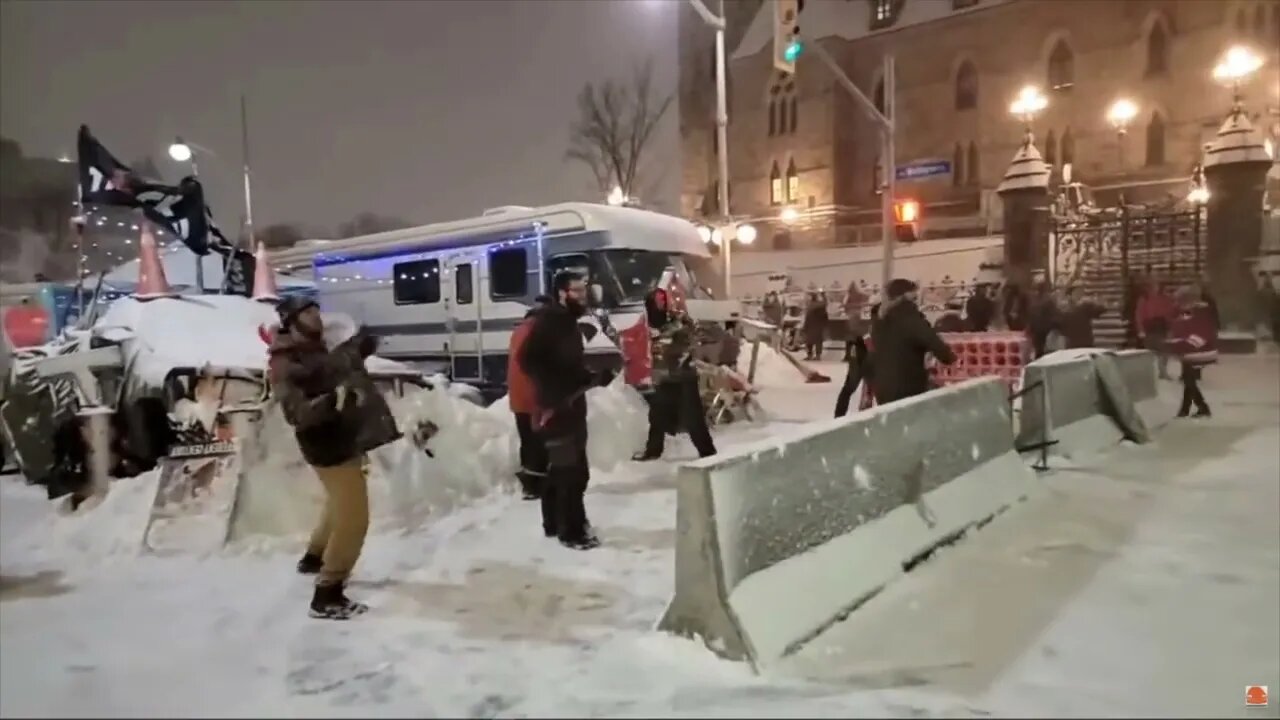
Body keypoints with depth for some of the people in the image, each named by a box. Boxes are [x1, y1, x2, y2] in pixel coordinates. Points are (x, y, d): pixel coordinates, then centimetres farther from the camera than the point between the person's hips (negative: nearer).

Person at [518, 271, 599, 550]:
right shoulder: (547, 321, -14)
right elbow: (527, 359, -24)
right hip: (555, 408, -10)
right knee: (572, 470, -8)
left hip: (571, 406, 10)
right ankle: (572, 532, 1)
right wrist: (552, 392, -28)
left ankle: (553, 523, 30)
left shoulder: (568, 322, 15)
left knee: (560, 467, 18)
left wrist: (593, 377, 6)